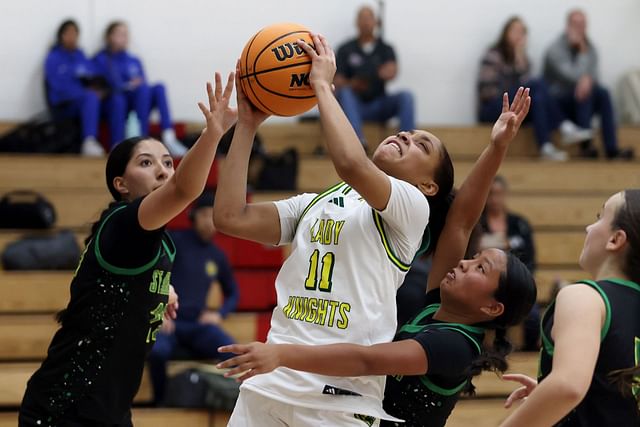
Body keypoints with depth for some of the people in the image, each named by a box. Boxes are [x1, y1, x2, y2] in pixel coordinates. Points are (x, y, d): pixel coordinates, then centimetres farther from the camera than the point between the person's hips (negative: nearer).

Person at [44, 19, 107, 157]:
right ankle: (89, 141, -47)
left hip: (85, 105, 5)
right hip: (63, 108, -5)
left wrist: (98, 89, -15)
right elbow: (61, 87, -12)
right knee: (91, 97, -33)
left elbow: (96, 82, 10)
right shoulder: (53, 58, 0)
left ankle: (89, 144, -37)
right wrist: (88, 93, -20)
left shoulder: (81, 57, 16)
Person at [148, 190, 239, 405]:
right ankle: (161, 402, -14)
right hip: (166, 321, -3)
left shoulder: (218, 256, 14)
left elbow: (232, 293, 26)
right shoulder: (175, 241, 1)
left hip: (198, 323, 3)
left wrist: (219, 314, 6)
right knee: (158, 351, -37)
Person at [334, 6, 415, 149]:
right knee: (343, 93, -33)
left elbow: (392, 72, -8)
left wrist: (388, 72, -34)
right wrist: (352, 85, -22)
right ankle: (358, 139, -52)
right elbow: (337, 82, 0)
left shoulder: (385, 49, 11)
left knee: (406, 97, -25)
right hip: (355, 105, -1)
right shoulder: (346, 49, 8)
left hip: (378, 106, 1)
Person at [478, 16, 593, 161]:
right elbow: (486, 89, -13)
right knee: (538, 84, -27)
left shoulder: (522, 57, 15)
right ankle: (564, 128, -35)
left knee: (538, 98, -28)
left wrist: (520, 58, -12)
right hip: (491, 110, -6)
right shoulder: (494, 56, -5)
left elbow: (525, 85, -2)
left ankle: (546, 147, -40)